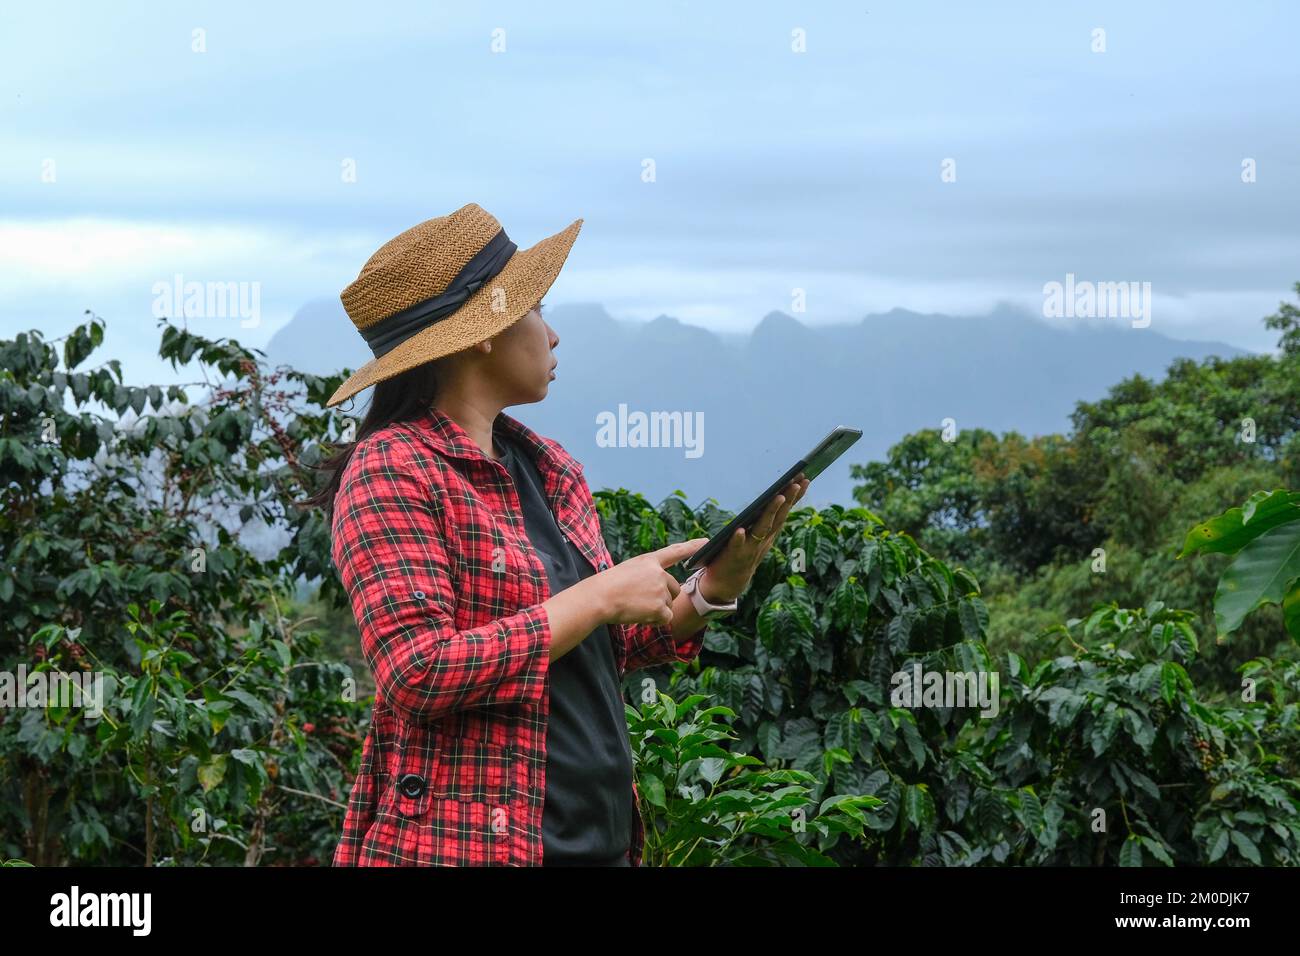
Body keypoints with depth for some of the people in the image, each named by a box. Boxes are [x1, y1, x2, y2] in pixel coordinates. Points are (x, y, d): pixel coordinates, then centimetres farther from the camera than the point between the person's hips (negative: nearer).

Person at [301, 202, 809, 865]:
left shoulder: (550, 468, 11)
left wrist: (710, 591, 0)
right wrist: (599, 596, -17)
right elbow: (417, 673, -20)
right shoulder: (391, 469, -10)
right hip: (464, 846, -7)